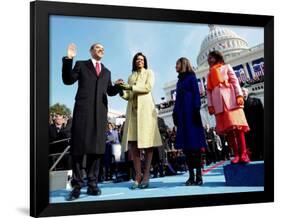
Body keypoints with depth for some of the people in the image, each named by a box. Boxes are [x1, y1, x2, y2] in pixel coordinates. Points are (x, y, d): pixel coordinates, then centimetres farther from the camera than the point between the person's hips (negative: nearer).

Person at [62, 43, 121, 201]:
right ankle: (77, 185, -3)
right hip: (83, 109, -3)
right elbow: (68, 80, 3)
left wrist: (117, 86, -2)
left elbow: (110, 91, 20)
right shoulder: (81, 65, 14)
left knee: (96, 147, 0)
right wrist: (68, 60, -7)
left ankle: (92, 184, 4)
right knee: (79, 146, -6)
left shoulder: (106, 72, 25)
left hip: (100, 111, 4)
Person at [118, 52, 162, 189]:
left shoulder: (149, 73, 14)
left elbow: (148, 87, -4)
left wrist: (130, 87, -9)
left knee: (147, 141, -9)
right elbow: (129, 96, 16)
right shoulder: (131, 76, 24)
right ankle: (138, 175, -7)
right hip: (132, 109, 4)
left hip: (146, 107, -4)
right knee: (132, 142, -7)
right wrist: (122, 91, -5)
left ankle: (146, 175, -10)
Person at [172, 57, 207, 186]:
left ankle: (199, 175, -11)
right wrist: (175, 114, 14)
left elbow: (196, 93, -5)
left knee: (194, 141, -10)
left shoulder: (191, 77, 3)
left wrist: (196, 109, -16)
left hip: (190, 112, -7)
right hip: (181, 113, 7)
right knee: (186, 143, 1)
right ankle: (191, 175, 1)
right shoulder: (179, 80, 22)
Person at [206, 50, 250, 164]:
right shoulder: (209, 74, 24)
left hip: (230, 99, -3)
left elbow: (235, 81, 3)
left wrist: (239, 95, -11)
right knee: (227, 128, -4)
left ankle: (243, 154, -11)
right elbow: (209, 91, 16)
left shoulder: (226, 67, 15)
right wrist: (210, 105, 3)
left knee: (237, 125, -11)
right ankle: (236, 155, -4)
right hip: (218, 103, 4)